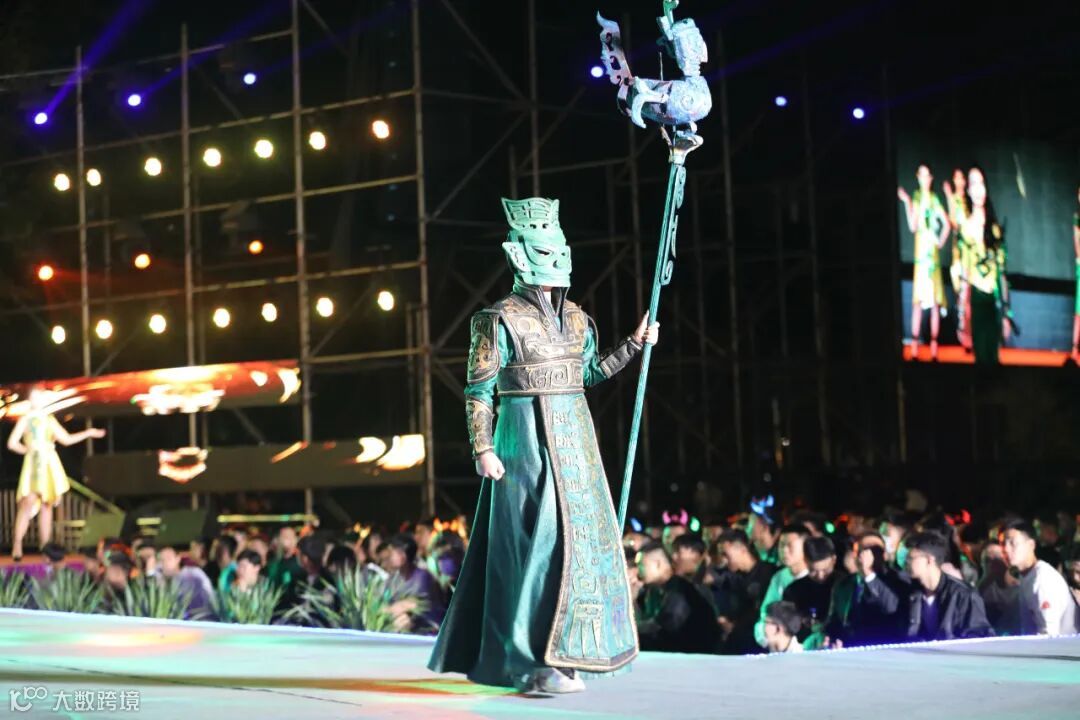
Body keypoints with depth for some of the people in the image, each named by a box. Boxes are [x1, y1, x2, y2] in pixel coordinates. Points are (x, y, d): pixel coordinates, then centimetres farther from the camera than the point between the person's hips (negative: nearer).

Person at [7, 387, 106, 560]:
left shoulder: (50, 420, 16)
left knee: (47, 506, 4)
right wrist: (27, 450, 0)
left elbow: (66, 439, 19)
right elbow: (12, 443, -3)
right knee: (28, 503, -16)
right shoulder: (26, 419, 2)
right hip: (34, 464, -5)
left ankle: (45, 547, 5)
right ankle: (17, 546, -14)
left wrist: (88, 433, 16)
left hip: (50, 465, 6)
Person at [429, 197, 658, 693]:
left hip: (574, 438, 7)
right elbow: (478, 391, -8)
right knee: (542, 541, -13)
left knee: (579, 537, 8)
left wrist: (634, 344, 16)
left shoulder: (574, 317, 12)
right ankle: (534, 663, -10)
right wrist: (483, 449, -15)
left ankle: (558, 652, 18)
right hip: (526, 438, -7)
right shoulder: (499, 319, -8)